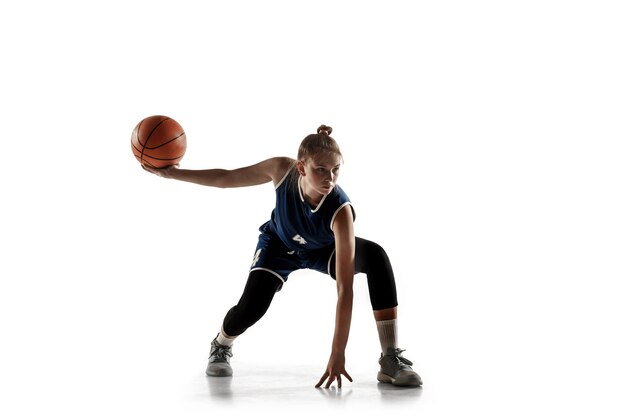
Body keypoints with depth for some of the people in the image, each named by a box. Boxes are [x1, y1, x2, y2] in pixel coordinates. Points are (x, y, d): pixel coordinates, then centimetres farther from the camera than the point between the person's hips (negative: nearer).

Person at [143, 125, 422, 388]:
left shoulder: (340, 211, -42)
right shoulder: (282, 170, -35)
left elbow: (345, 288, -43)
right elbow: (225, 179, -15)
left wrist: (338, 354, -44)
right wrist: (171, 173, -16)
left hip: (323, 250, -1)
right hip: (280, 244, 1)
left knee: (375, 255, -32)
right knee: (251, 308, -22)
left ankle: (390, 360, -23)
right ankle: (221, 347, 18)